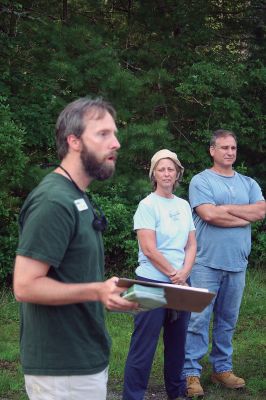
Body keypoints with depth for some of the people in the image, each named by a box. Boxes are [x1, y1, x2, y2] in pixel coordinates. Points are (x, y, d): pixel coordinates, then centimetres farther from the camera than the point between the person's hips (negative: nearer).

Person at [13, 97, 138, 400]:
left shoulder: (75, 198, 13)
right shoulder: (53, 201, -19)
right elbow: (25, 286, -22)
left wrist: (108, 290, 7)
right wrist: (97, 291, -29)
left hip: (87, 360, 10)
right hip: (63, 371, -10)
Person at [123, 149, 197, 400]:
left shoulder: (183, 206, 11)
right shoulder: (148, 205, -8)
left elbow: (191, 245, 10)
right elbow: (149, 249, -15)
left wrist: (184, 273, -7)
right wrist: (173, 274, -10)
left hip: (181, 285, 6)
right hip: (152, 284, -6)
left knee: (177, 341, 15)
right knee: (143, 345, -3)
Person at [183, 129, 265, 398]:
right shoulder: (201, 181, -2)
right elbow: (208, 215, -16)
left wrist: (226, 208, -9)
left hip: (236, 264, 5)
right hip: (207, 263, -5)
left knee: (228, 320, 12)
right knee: (199, 320, -4)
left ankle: (222, 368, 22)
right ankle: (191, 373, 2)